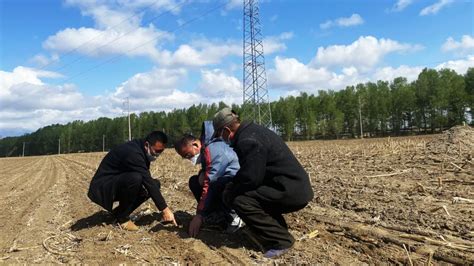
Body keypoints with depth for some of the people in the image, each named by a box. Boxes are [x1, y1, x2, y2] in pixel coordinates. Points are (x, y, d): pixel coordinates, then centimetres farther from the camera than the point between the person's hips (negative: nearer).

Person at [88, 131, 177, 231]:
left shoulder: (142, 151, 0)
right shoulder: (132, 153, -28)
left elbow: (147, 180, 9)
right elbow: (148, 182, -33)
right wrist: (165, 209, -32)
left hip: (119, 184, 9)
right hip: (103, 187, -9)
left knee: (155, 184, 0)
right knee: (135, 178, -34)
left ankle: (119, 212, 5)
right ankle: (122, 217, -12)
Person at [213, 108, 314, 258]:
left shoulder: (248, 141, -19)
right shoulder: (251, 131, 13)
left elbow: (250, 179, -22)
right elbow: (250, 172, 23)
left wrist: (231, 189, -3)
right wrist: (233, 184, 16)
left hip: (291, 192, -10)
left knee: (235, 197, -17)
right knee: (236, 190, 21)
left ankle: (280, 240, -6)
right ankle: (279, 230, 20)